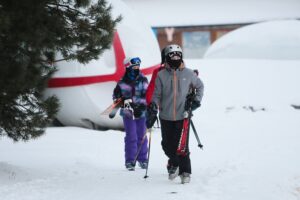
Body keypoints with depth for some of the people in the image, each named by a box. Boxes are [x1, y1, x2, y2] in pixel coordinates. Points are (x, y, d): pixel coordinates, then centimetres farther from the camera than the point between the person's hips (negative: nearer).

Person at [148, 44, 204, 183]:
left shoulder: (188, 74, 2)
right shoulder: (161, 75, 1)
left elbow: (200, 86, 18)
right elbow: (157, 94, 5)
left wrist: (197, 100, 6)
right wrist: (154, 105, -12)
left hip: (183, 116, -1)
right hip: (166, 117, 1)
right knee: (167, 145, 7)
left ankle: (185, 172, 4)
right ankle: (174, 163, 35)